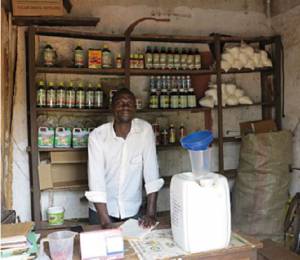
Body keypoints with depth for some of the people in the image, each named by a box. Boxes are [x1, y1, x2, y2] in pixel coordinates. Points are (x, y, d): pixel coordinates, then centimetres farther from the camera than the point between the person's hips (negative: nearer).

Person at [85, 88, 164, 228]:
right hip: (102, 209, -1)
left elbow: (151, 172, -14)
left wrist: (151, 213, -17)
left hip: (132, 210, 1)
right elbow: (96, 180, -20)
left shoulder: (145, 129, -13)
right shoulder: (97, 135, -17)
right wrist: (106, 223, -24)